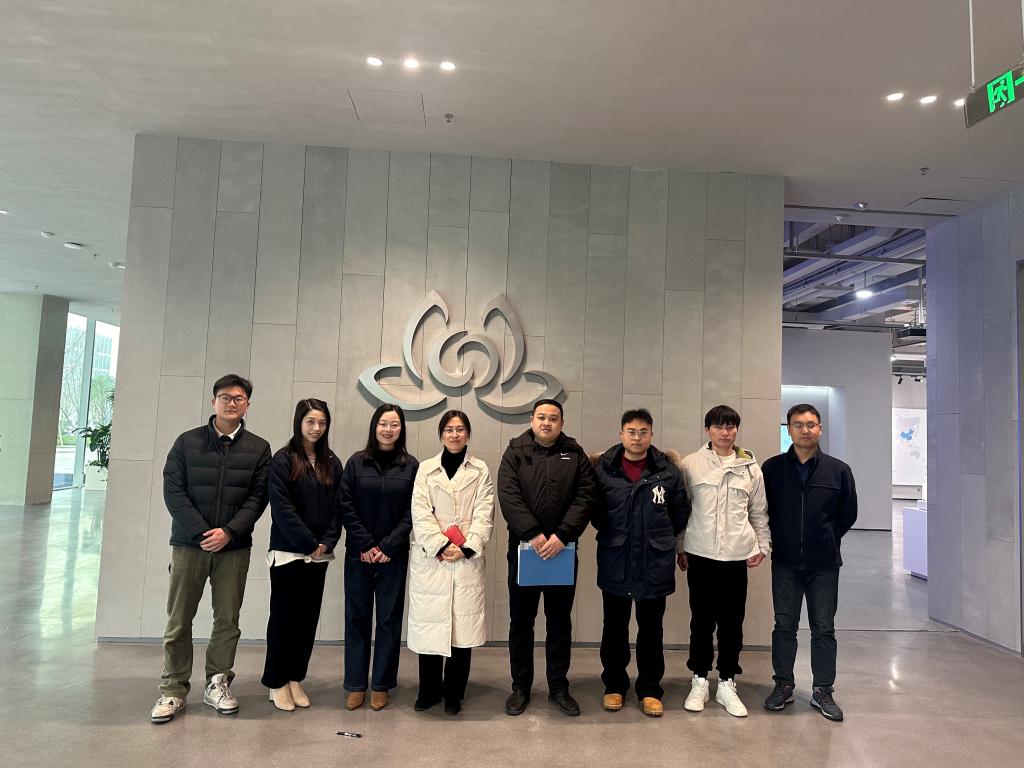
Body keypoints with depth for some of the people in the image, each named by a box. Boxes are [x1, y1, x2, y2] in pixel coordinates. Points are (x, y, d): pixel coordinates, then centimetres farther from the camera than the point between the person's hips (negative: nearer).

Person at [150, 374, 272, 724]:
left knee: (228, 619, 7)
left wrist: (229, 532, -14)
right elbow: (173, 490, -3)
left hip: (234, 547, 1)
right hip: (188, 543, 0)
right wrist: (201, 532, -13)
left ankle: (218, 683, 23)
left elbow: (257, 498, -1)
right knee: (179, 620, 5)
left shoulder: (258, 448, 4)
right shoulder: (187, 442, 2)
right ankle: (173, 690, 18)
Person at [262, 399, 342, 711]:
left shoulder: (332, 463, 8)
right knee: (283, 615, 5)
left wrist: (327, 543, -7)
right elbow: (282, 507, -12)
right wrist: (309, 543, -14)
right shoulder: (283, 459, -5)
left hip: (319, 554, 4)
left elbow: (337, 507, 6)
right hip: (288, 552, -4)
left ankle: (295, 678, 22)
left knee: (308, 617, 9)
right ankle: (277, 682, 17)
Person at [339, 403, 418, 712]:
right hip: (358, 554, 1)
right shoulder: (356, 462, 1)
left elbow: (412, 513, -3)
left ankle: (381, 685, 19)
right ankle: (355, 685, 19)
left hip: (394, 556, 0)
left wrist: (387, 546, -11)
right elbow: (346, 506, -2)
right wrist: (365, 545, -9)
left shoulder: (411, 466, 0)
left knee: (389, 619, 6)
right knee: (357, 617, 7)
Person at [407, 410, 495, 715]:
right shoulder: (425, 469, 8)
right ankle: (429, 690, 21)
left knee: (463, 625, 1)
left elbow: (484, 515, 1)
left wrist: (467, 548, -11)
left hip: (468, 560, 0)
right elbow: (420, 513, 0)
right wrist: (441, 546, -11)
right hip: (430, 559, 0)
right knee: (429, 623, 3)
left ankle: (454, 693, 17)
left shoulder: (481, 471, 8)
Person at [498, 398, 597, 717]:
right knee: (521, 621, 9)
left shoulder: (575, 455, 4)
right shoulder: (515, 453, 1)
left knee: (560, 622, 12)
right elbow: (508, 496, -10)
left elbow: (585, 496, -5)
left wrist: (561, 535, -16)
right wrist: (533, 534, -19)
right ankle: (520, 687, 24)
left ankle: (559, 687, 26)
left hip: (562, 550, 1)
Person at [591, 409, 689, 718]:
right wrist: (613, 535, 7)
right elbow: (593, 510, 6)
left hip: (655, 564, 0)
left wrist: (661, 538, 9)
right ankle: (614, 685, 30)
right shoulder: (603, 468, -6)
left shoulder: (668, 471, -5)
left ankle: (649, 690, 28)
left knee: (651, 630, 13)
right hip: (615, 563, 0)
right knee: (615, 628, 14)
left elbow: (681, 511, 7)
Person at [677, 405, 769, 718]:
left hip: (736, 555, 1)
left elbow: (759, 512, 12)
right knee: (702, 621, 7)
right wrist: (680, 547, 3)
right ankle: (699, 682, 21)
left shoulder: (750, 467, 5)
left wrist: (762, 545, 7)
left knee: (732, 622, 7)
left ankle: (727, 684, 21)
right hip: (700, 554, -1)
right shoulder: (691, 463, -1)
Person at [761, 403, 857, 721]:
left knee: (824, 629, 9)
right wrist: (781, 540, 4)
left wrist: (826, 540, 7)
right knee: (784, 626, 10)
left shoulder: (838, 470, -2)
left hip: (824, 564, 0)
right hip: (785, 563, 0)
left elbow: (848, 513, 7)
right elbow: (763, 510, 6)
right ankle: (783, 685, 24)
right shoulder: (772, 468, -2)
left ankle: (822, 691, 23)